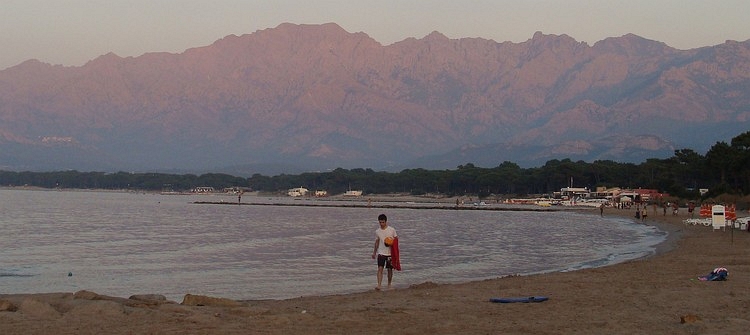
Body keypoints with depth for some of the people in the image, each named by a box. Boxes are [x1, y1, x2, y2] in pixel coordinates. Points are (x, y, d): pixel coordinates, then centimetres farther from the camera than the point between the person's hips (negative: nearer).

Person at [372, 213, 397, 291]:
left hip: (390, 253, -1)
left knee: (390, 269, 6)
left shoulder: (392, 230, -5)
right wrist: (374, 252, 16)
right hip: (381, 253, 1)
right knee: (380, 268, -13)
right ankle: (379, 285, -18)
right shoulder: (377, 231, 3)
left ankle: (389, 284, 23)